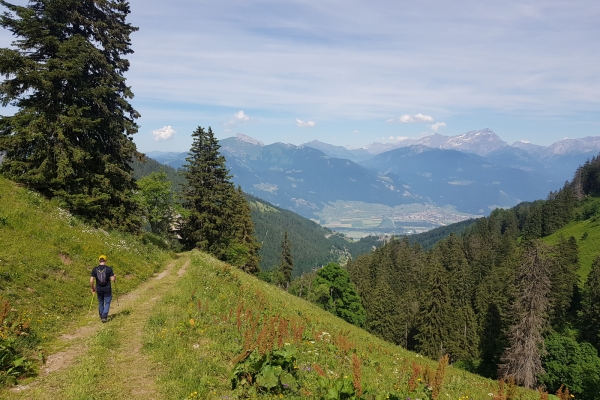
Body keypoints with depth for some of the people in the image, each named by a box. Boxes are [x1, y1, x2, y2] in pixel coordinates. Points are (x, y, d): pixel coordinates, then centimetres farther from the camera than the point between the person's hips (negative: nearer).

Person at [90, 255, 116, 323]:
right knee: (107, 303, 9)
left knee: (100, 303, 19)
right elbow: (112, 279, -12)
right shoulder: (109, 269, -10)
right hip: (107, 289, -2)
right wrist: (114, 277, 11)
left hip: (99, 289, 2)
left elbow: (91, 281, -7)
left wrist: (93, 288, 9)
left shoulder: (95, 269, -5)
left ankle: (101, 316, 31)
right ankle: (104, 316, -4)